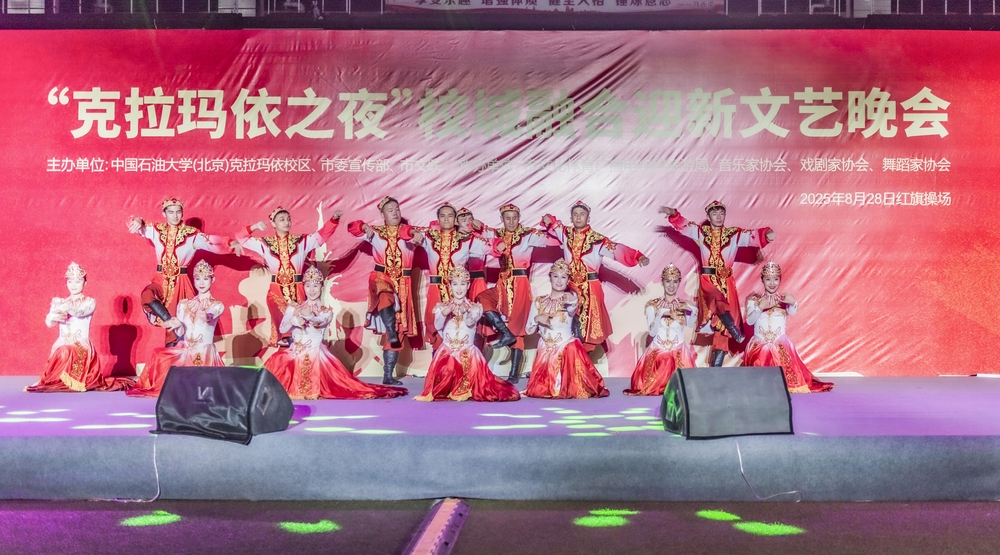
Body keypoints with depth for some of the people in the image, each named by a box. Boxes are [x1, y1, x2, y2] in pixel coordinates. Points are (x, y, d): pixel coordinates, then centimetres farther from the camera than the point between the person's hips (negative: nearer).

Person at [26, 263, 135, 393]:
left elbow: (80, 311, -19)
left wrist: (67, 308, -38)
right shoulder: (59, 302, 14)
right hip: (61, 347, 3)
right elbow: (49, 323, -1)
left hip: (82, 347, -3)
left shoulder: (89, 302, 4)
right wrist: (54, 316, -25)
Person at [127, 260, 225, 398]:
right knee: (160, 356, -21)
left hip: (205, 353, -4)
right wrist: (178, 326, -21)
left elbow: (209, 317, -22)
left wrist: (205, 317, -46)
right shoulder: (183, 304, 12)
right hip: (183, 351, 4)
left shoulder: (217, 306, 3)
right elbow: (180, 333, 3)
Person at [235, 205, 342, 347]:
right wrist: (254, 227, -11)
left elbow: (322, 235, -3)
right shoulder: (266, 243, 4)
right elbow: (241, 238, 5)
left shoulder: (301, 241, 4)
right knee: (280, 318, -1)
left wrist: (334, 219, -16)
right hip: (276, 290, 0)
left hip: (297, 289, 0)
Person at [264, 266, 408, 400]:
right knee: (278, 362, -22)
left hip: (316, 355, -2)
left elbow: (319, 322, -22)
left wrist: (305, 316, -44)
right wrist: (293, 321, -25)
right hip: (294, 353, 2)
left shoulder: (327, 312, 1)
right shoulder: (293, 307, 8)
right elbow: (282, 329, -3)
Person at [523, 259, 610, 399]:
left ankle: (571, 388, -13)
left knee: (572, 349, -35)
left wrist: (572, 303, -55)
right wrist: (537, 318, -14)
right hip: (545, 350, 3)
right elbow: (529, 329, 7)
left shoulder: (570, 296, -5)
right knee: (541, 390, -6)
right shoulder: (539, 301, 5)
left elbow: (572, 310, -31)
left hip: (566, 346, -3)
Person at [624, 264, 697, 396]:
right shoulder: (653, 305, 3)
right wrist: (660, 314, -19)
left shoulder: (685, 305, 2)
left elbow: (691, 324, -18)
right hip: (657, 351, 1)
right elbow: (652, 332, -6)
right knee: (653, 381, -11)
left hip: (679, 352, 0)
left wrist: (692, 310, -37)